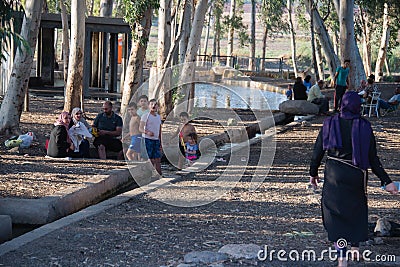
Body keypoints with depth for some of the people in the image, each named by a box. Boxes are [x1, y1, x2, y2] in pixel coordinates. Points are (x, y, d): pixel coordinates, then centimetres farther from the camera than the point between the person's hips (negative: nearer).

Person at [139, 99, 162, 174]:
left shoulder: (158, 117, 15)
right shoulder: (145, 116, -4)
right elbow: (140, 128, -12)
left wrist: (160, 143, 18)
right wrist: (147, 132, -31)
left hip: (156, 140, 6)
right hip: (148, 140, -6)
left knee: (158, 159, 3)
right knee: (150, 160, -6)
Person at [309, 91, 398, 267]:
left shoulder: (330, 124, -3)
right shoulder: (365, 127, -5)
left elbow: (318, 150, 0)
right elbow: (373, 158, -5)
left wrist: (313, 173, 13)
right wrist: (386, 181, 0)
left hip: (334, 175, 0)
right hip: (357, 175, 1)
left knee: (336, 212, 5)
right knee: (356, 209, 24)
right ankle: (355, 246, 32)